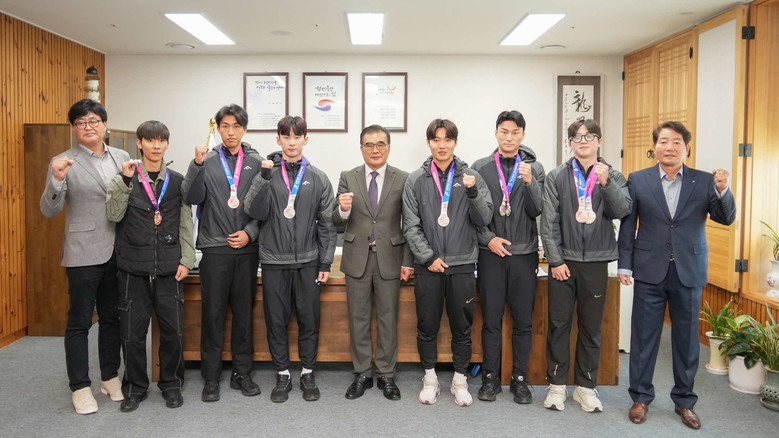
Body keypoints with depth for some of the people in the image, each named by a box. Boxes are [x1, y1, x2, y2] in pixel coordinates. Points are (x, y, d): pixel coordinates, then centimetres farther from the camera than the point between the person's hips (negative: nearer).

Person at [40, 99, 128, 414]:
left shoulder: (122, 157, 7)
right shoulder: (64, 162, -4)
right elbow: (49, 211, -9)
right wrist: (56, 180, -25)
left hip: (118, 252, 4)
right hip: (84, 254, -4)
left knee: (112, 317, 14)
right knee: (79, 322, 5)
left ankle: (110, 377, 28)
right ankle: (80, 387, 17)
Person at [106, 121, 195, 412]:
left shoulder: (177, 181, 6)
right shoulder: (124, 179, 4)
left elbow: (186, 224, 6)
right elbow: (113, 215, -10)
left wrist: (186, 259, -1)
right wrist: (126, 180, -19)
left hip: (169, 269, 1)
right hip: (133, 268, 0)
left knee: (172, 330, 4)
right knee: (132, 332, 6)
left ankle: (171, 384, 23)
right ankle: (135, 387, 23)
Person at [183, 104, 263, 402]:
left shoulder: (256, 162, 5)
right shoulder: (207, 161, 3)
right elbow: (193, 198, -9)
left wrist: (250, 232, -8)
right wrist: (197, 164, -20)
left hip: (246, 249, 1)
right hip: (214, 247, -1)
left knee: (244, 313, 9)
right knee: (213, 313, 4)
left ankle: (242, 373, 21)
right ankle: (211, 377, 16)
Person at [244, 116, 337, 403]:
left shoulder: (318, 178, 3)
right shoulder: (267, 174, 2)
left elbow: (326, 223, 3)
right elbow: (255, 212, -9)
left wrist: (325, 263, 0)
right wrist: (265, 177, -18)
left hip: (308, 261, 0)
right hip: (274, 261, 0)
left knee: (309, 320, 8)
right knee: (276, 321, 8)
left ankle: (308, 374, 24)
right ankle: (283, 375, 24)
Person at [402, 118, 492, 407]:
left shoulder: (471, 177, 2)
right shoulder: (416, 180, 1)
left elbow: (484, 219, -2)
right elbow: (411, 226, 0)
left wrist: (473, 192, -17)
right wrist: (429, 257, -8)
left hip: (462, 265, 0)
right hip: (428, 266, 0)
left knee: (462, 327, 9)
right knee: (427, 326, 9)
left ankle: (460, 380, 25)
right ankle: (430, 379, 26)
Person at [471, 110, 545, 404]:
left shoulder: (534, 168, 4)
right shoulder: (480, 168, 3)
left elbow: (537, 211, -4)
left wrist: (530, 182, -18)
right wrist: (488, 238, -9)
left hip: (524, 254, 1)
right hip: (490, 254, 0)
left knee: (523, 322, 7)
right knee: (491, 320, 6)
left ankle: (520, 379, 20)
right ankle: (491, 378, 19)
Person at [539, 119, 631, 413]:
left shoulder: (613, 177, 5)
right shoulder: (557, 176, 1)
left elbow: (622, 210, -10)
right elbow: (549, 221, -3)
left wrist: (606, 183, -24)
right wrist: (555, 260, -7)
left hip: (596, 262, 1)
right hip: (564, 261, -1)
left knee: (591, 327, 9)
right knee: (559, 324, 5)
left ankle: (586, 386, 23)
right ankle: (557, 384, 18)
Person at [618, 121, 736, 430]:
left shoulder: (704, 181, 2)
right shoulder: (638, 180, 1)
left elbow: (726, 218, -3)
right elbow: (627, 226, 2)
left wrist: (722, 189, -21)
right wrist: (624, 265, -1)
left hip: (689, 272, 1)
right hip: (650, 271, -1)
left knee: (686, 338, 10)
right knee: (644, 336, 7)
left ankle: (684, 401, 26)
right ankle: (641, 397, 21)